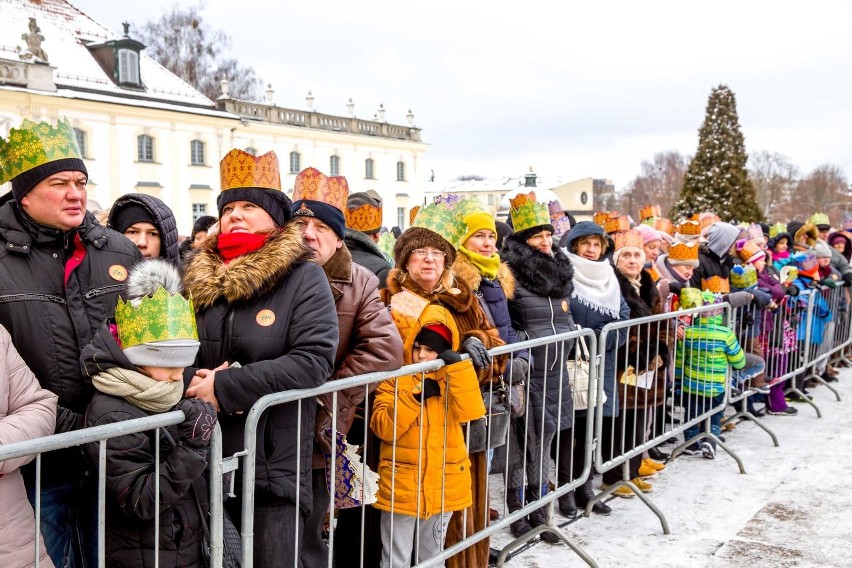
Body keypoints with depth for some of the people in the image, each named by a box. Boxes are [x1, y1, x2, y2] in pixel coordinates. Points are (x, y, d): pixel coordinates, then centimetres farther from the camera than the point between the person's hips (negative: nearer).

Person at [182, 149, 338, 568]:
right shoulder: (199, 277, 8)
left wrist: (224, 387, -19)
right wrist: (194, 379, -13)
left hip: (274, 467, -4)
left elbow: (314, 360, -18)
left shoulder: (304, 278, -6)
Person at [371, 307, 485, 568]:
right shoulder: (396, 378, -4)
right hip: (401, 485, -2)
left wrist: (459, 366, -22)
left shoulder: (453, 378, 4)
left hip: (443, 484, 3)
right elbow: (382, 427, -13)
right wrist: (415, 397, -23)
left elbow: (471, 412, -15)